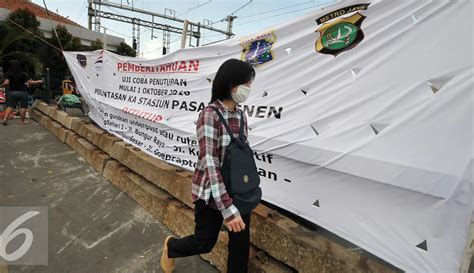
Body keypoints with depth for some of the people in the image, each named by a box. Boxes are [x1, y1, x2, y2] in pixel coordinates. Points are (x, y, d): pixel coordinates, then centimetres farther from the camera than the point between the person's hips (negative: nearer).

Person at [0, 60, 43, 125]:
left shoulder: (8, 74, -5)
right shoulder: (23, 74, -9)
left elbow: (6, 83, -12)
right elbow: (29, 82, -7)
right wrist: (38, 82, 5)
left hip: (12, 92, 2)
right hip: (22, 92, -2)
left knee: (10, 106, 12)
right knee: (23, 107, 6)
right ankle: (22, 121, 9)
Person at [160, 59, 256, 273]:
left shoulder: (240, 115, 1)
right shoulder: (210, 115, -20)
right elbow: (210, 164, -26)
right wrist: (227, 208, -30)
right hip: (211, 192, -6)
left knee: (241, 243, 14)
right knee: (205, 241, 13)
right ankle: (170, 246, 46)